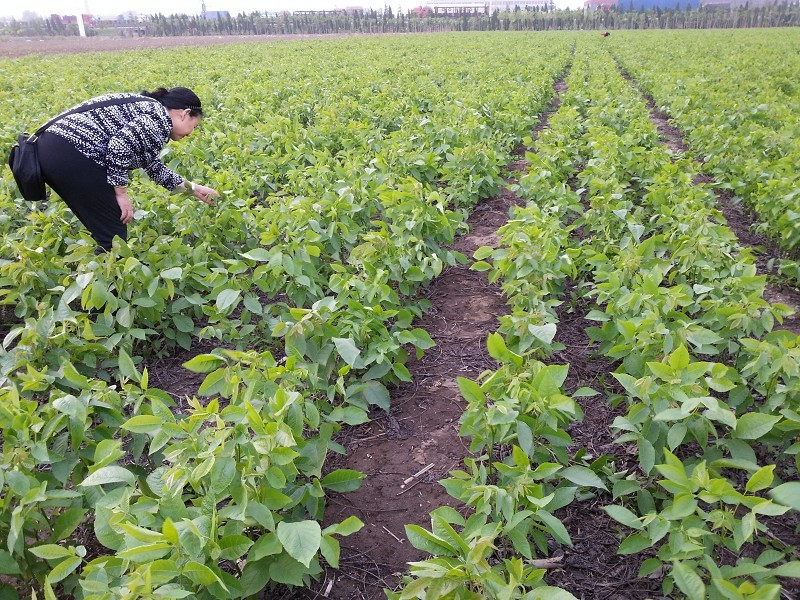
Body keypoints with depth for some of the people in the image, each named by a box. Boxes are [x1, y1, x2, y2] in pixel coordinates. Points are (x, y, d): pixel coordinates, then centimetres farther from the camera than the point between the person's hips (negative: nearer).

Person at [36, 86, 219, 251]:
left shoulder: (146, 108, 24)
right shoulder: (160, 118, -5)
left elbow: (152, 165, 32)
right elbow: (118, 146, -20)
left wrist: (193, 188, 35)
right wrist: (122, 194, -10)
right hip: (73, 156, -10)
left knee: (104, 231, 19)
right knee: (114, 235, -1)